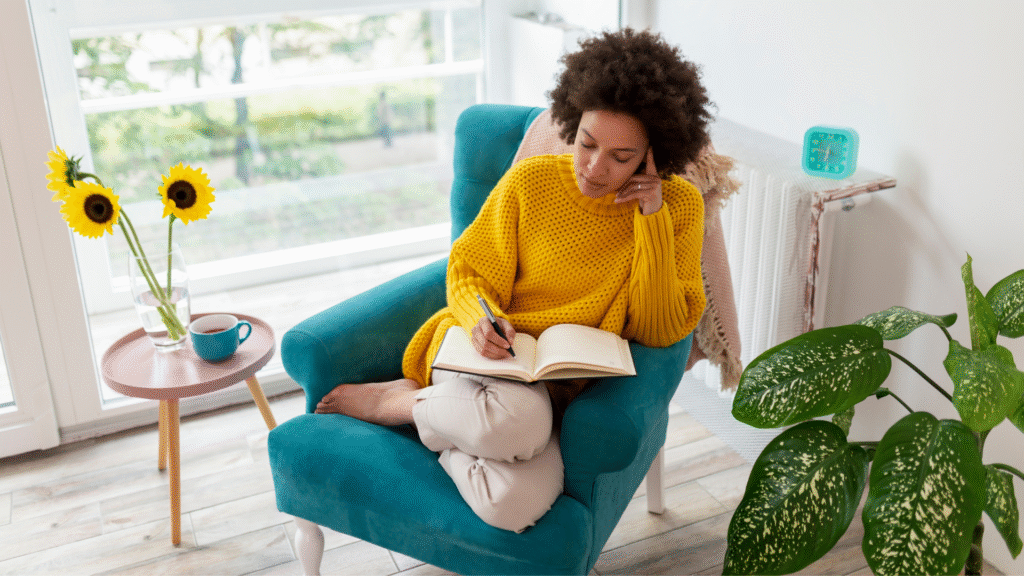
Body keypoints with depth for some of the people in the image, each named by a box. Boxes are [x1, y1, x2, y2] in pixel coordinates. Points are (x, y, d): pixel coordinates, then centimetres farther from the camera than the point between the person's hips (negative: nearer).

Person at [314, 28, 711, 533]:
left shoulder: (678, 207, -3)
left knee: (516, 503, -32)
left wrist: (654, 220, -15)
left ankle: (413, 407, -4)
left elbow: (659, 331, -7)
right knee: (517, 419, -40)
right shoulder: (529, 181, -5)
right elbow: (469, 274, 5)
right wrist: (482, 320, -19)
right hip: (488, 356, -1)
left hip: (560, 391, 1)